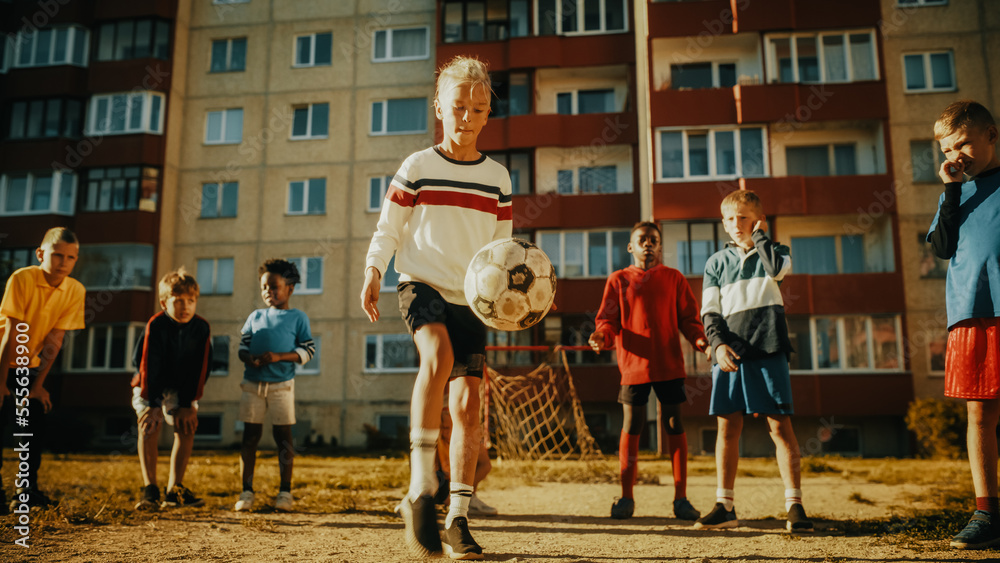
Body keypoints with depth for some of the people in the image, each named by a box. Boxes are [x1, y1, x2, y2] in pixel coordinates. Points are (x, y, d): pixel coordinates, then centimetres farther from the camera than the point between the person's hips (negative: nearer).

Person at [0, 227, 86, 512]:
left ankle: (27, 490, 11)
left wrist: (38, 384, -12)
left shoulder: (75, 291, -12)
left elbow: (54, 341, -11)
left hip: (29, 366, 4)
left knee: (35, 426, -1)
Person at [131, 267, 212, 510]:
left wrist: (188, 404, -14)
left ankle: (174, 490, -5)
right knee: (149, 425, -22)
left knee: (186, 427, -12)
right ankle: (150, 491, -18)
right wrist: (153, 404, -26)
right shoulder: (155, 326, -21)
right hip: (150, 386, -3)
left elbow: (199, 369, -10)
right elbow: (148, 365, -22)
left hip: (182, 387, 3)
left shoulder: (202, 328, -14)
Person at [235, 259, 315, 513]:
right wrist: (250, 359, -12)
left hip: (282, 384, -3)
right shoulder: (255, 316, 13)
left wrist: (279, 357, -17)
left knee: (283, 436, 0)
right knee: (250, 436, 4)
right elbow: (242, 346, 11)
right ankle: (246, 492, 10)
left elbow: (308, 350, -4)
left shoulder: (297, 317, 3)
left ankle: (285, 492, 7)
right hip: (252, 384, 3)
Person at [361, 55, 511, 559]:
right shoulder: (417, 167, 3)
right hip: (421, 283, -3)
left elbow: (502, 245, 16)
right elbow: (388, 229, 6)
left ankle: (458, 520, 7)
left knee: (468, 402, -4)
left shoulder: (497, 177, 11)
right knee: (439, 353, -34)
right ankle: (420, 490, -26)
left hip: (471, 296, 3)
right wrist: (372, 273, -8)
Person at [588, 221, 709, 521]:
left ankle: (681, 498, 11)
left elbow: (688, 318, 9)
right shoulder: (618, 280, 9)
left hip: (669, 364, 1)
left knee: (675, 425, 3)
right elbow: (608, 320, 4)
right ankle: (626, 498, 12)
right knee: (631, 427, 2)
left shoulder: (674, 278, 11)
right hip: (634, 363, -1)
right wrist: (602, 336, -18)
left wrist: (700, 339, -11)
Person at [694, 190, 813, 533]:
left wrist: (759, 236, -1)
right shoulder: (717, 263, 14)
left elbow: (778, 267, -17)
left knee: (780, 425, -3)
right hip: (729, 354, 2)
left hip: (767, 352, -2)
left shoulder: (772, 252, 10)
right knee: (727, 427, 3)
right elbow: (709, 312, 9)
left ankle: (794, 506, 4)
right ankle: (724, 507, 11)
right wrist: (718, 343, -7)